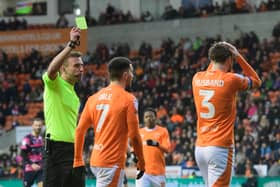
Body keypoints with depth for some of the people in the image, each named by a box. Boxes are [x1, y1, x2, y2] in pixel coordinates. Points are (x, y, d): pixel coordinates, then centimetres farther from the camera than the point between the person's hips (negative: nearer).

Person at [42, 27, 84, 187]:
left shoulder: (73, 92, 21)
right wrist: (71, 44, -32)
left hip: (73, 149, 9)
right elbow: (52, 69, -28)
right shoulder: (55, 84, -4)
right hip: (57, 148, -9)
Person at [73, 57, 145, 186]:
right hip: (112, 162, -7)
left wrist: (78, 160, 14)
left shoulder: (94, 98, 9)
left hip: (95, 161, 7)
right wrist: (141, 162, 1)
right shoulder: (128, 99, -8)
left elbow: (79, 130, 8)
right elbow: (134, 136, -10)